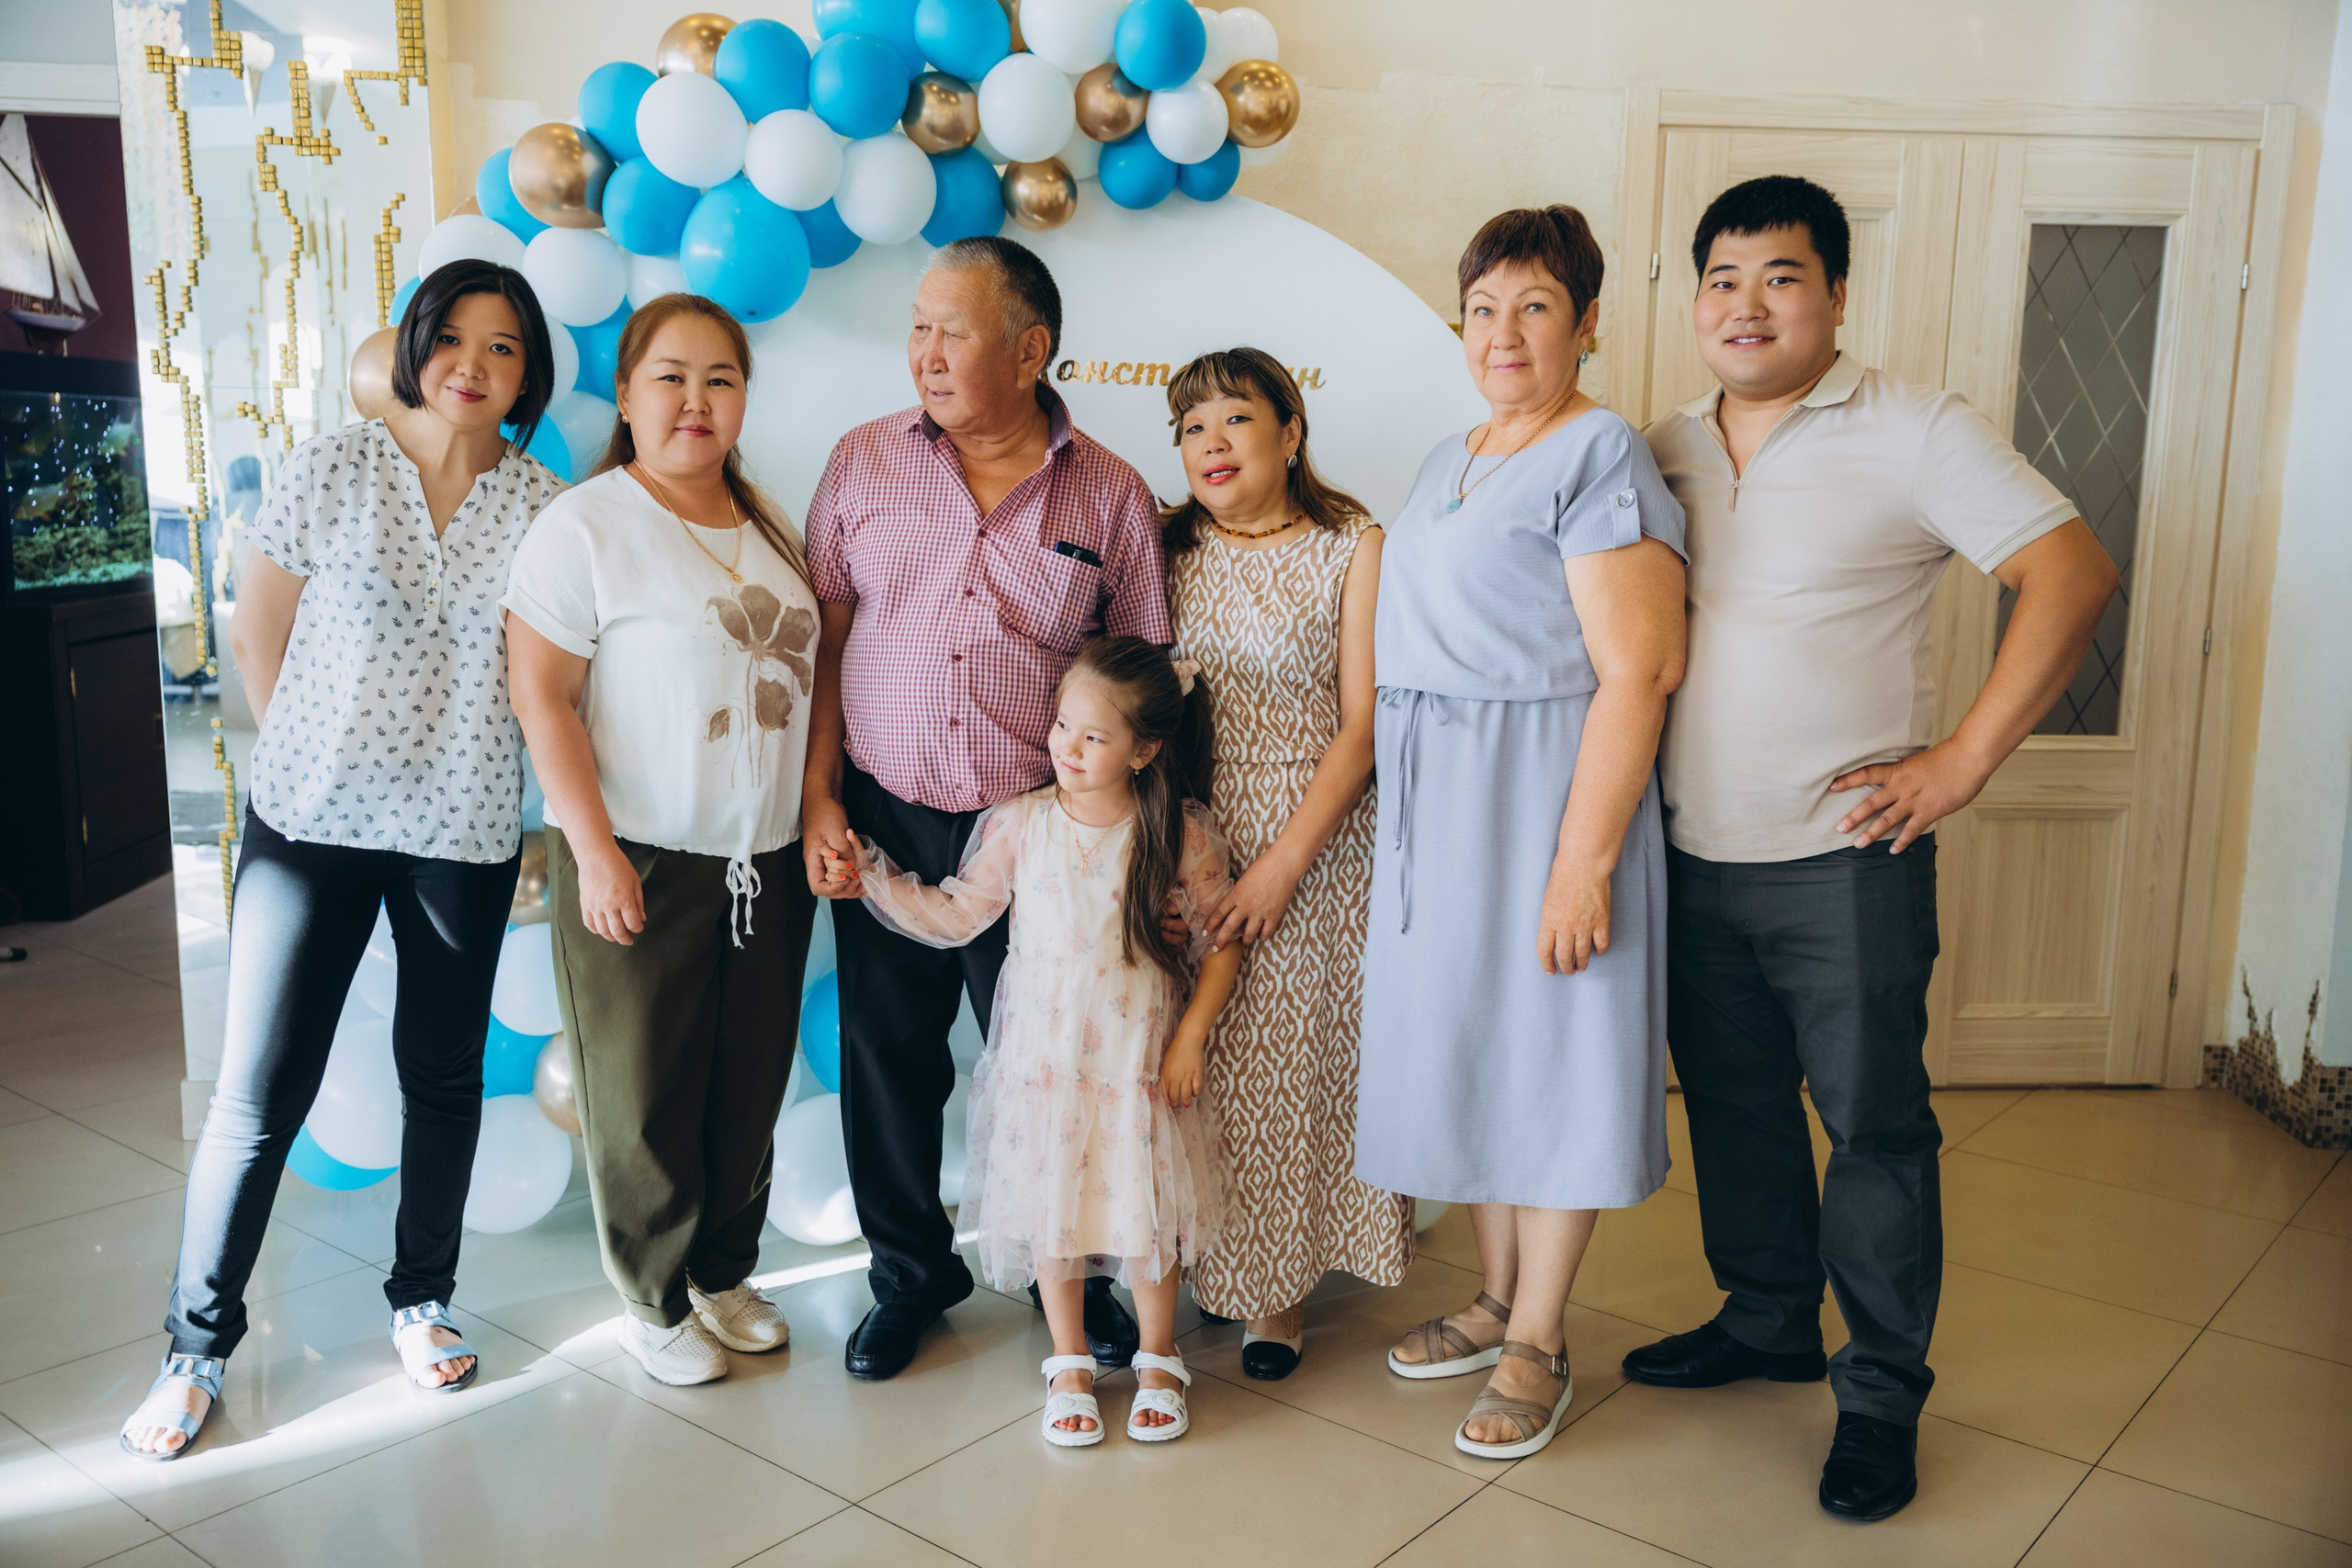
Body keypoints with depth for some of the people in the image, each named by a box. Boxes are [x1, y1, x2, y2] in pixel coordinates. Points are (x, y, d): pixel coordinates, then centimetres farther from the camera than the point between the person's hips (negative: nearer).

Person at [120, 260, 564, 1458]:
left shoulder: (541, 509, 0)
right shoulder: (331, 468, -3)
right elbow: (257, 635, 4)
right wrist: (313, 757, 8)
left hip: (464, 832, 2)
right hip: (311, 822, -1)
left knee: (445, 1077, 13)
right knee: (259, 1093, 1)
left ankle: (421, 1300, 33)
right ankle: (198, 1344, 18)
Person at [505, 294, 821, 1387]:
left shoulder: (765, 525, 12)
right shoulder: (585, 526, -8)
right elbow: (542, 696, -11)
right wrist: (593, 851, -16)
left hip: (768, 856, 6)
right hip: (640, 858, -6)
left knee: (751, 1084, 13)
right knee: (645, 1094, 5)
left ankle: (725, 1274, 32)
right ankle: (654, 1300, 24)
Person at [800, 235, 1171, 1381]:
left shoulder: (1110, 494, -1)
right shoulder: (865, 464, 3)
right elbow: (822, 638, 4)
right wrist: (818, 795, -2)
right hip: (884, 818, 2)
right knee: (889, 1052, 10)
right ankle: (911, 1275, 31)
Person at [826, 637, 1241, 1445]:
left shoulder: (1183, 835, -10)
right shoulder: (1019, 824, -5)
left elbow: (1222, 938, -2)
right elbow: (956, 915, 3)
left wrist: (1191, 1035, -6)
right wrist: (872, 877, -5)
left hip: (1140, 1060, -1)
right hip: (1043, 1059, 2)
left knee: (1146, 1211, 8)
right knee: (1049, 1208, 10)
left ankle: (1158, 1362, 31)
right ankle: (1069, 1365, 30)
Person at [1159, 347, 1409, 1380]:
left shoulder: (1354, 549, -3)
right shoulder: (1170, 552, 8)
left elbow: (1364, 723, -7)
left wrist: (1282, 863, -15)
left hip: (1318, 836, -3)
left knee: (1293, 1054, 2)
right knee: (1197, 1051, 5)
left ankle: (1282, 1279, 19)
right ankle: (1215, 1256, 25)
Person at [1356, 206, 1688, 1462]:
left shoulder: (1600, 457, -12)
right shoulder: (1448, 462, 15)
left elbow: (1636, 672, -20)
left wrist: (1583, 858, -24)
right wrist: (1404, 828, 15)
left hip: (1541, 793, -8)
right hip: (1434, 804, 8)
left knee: (1549, 1050, 2)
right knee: (1462, 1043, 15)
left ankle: (1536, 1348, 17)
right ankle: (1498, 1298, 32)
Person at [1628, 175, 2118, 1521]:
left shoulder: (1915, 431, -6)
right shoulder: (1665, 452, 9)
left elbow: (2074, 575, -12)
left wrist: (1963, 760, -15)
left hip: (1844, 857, -5)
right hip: (1694, 855, 5)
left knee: (1874, 1124, 3)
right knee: (1732, 1105, 16)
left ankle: (1884, 1394, 19)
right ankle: (1768, 1322, 36)